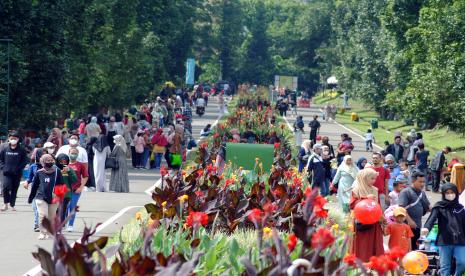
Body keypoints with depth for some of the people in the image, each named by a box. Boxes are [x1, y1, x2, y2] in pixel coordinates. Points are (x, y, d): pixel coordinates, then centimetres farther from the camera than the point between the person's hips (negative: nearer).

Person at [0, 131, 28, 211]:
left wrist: (19, 168, -9)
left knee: (14, 189, 8)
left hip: (17, 174, 0)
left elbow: (25, 161, 2)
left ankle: (12, 205, 19)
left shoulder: (21, 150, -2)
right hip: (7, 173, 0)